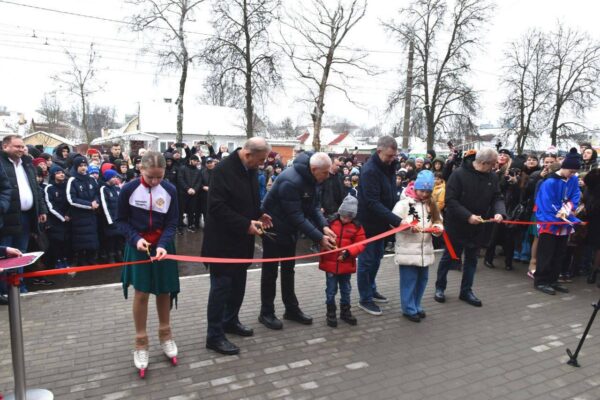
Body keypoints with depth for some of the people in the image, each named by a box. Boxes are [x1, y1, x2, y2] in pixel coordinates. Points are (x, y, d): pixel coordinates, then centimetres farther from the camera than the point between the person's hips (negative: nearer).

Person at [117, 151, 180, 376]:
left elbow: (171, 223, -5)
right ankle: (141, 344, 15)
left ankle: (165, 336, 28)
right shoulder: (129, 189, -12)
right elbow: (121, 220, -3)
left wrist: (162, 245, -20)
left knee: (164, 291, 10)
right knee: (141, 293, 0)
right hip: (138, 246, -1)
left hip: (163, 246, 2)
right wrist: (136, 239, -18)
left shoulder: (170, 190, -9)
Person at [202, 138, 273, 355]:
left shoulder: (250, 169, 5)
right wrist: (246, 224, -24)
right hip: (223, 240, -8)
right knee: (221, 286, 1)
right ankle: (214, 336, 14)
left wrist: (259, 214, 1)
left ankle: (231, 321, 37)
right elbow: (217, 207, -24)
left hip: (242, 239, 8)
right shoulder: (223, 170, -21)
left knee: (238, 284, 18)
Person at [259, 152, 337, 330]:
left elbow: (314, 206, -2)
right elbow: (296, 216, -32)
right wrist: (319, 238, -30)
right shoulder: (290, 181, -32)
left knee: (288, 270, 16)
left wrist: (324, 226, -18)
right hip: (273, 228, -8)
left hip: (289, 229, 9)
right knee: (270, 271, 3)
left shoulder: (310, 178, -5)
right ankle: (266, 313, 17)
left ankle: (291, 309, 28)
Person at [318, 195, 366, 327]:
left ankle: (345, 311, 33)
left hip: (346, 265, 2)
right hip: (330, 263, -1)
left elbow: (361, 244, -6)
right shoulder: (330, 222, -7)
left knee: (346, 290, 16)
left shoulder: (356, 226, -4)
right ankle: (331, 313, 24)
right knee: (331, 290, 9)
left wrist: (348, 252, -19)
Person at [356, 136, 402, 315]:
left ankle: (371, 289, 36)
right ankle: (365, 299, 16)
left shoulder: (389, 167, 4)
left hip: (381, 222, 8)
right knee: (366, 262, 3)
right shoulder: (369, 170, -23)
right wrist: (397, 220, -33)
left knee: (376, 259, 19)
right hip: (368, 223, -8)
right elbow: (373, 203, -29)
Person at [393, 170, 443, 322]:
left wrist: (438, 228, -7)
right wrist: (410, 227, -25)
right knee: (409, 280, 0)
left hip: (425, 249, 7)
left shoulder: (431, 204, 12)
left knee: (422, 279, 14)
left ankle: (416, 306, 28)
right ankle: (409, 309, 12)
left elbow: (438, 220, 14)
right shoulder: (404, 202, -9)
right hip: (407, 250, -6)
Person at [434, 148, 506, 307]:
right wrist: (468, 216, -28)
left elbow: (497, 198, 2)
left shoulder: (492, 177, -1)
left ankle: (466, 291, 27)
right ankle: (440, 287, 24)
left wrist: (499, 212, -19)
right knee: (449, 257, 7)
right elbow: (450, 200, -22)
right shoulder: (459, 174, -19)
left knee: (471, 259, 14)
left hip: (477, 226, 6)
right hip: (456, 225, -5)